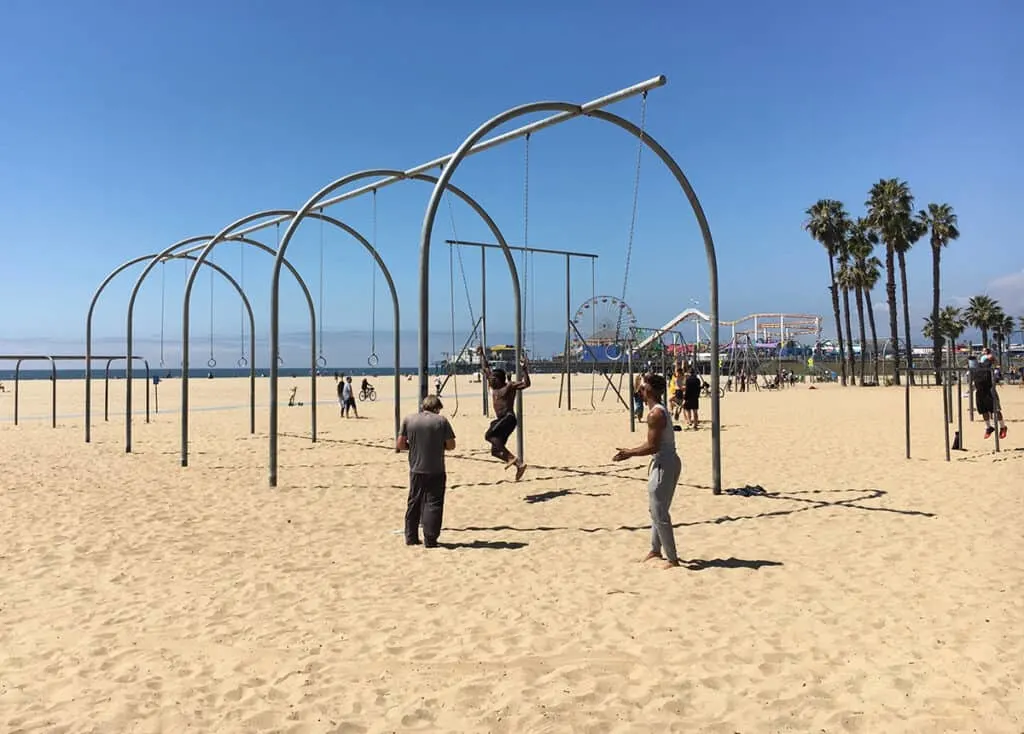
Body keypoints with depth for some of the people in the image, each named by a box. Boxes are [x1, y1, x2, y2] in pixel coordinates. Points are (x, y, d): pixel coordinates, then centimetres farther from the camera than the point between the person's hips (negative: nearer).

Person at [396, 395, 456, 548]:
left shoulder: (408, 419, 1)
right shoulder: (442, 420, -6)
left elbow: (400, 444, 2)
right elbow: (451, 445, -4)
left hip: (416, 470, 3)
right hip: (436, 471, -3)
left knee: (414, 503, 15)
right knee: (433, 504, 3)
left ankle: (411, 537, 21)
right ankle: (430, 540, 1)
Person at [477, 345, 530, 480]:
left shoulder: (510, 386, -5)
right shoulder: (494, 386, 15)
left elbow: (526, 384, -18)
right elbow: (486, 368, 26)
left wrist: (524, 369, -26)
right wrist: (482, 354, 28)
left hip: (508, 418, -9)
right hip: (500, 420, 9)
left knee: (489, 435, -29)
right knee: (495, 450, 3)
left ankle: (511, 457, -28)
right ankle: (519, 464, 3)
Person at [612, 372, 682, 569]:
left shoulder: (655, 414, -19)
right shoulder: (661, 410, 13)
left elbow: (652, 446, -22)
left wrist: (628, 454, -13)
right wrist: (630, 451, 18)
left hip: (664, 464, -11)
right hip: (668, 461, 11)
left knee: (659, 513, -3)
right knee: (657, 510, 21)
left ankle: (672, 558, 3)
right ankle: (656, 549, 34)